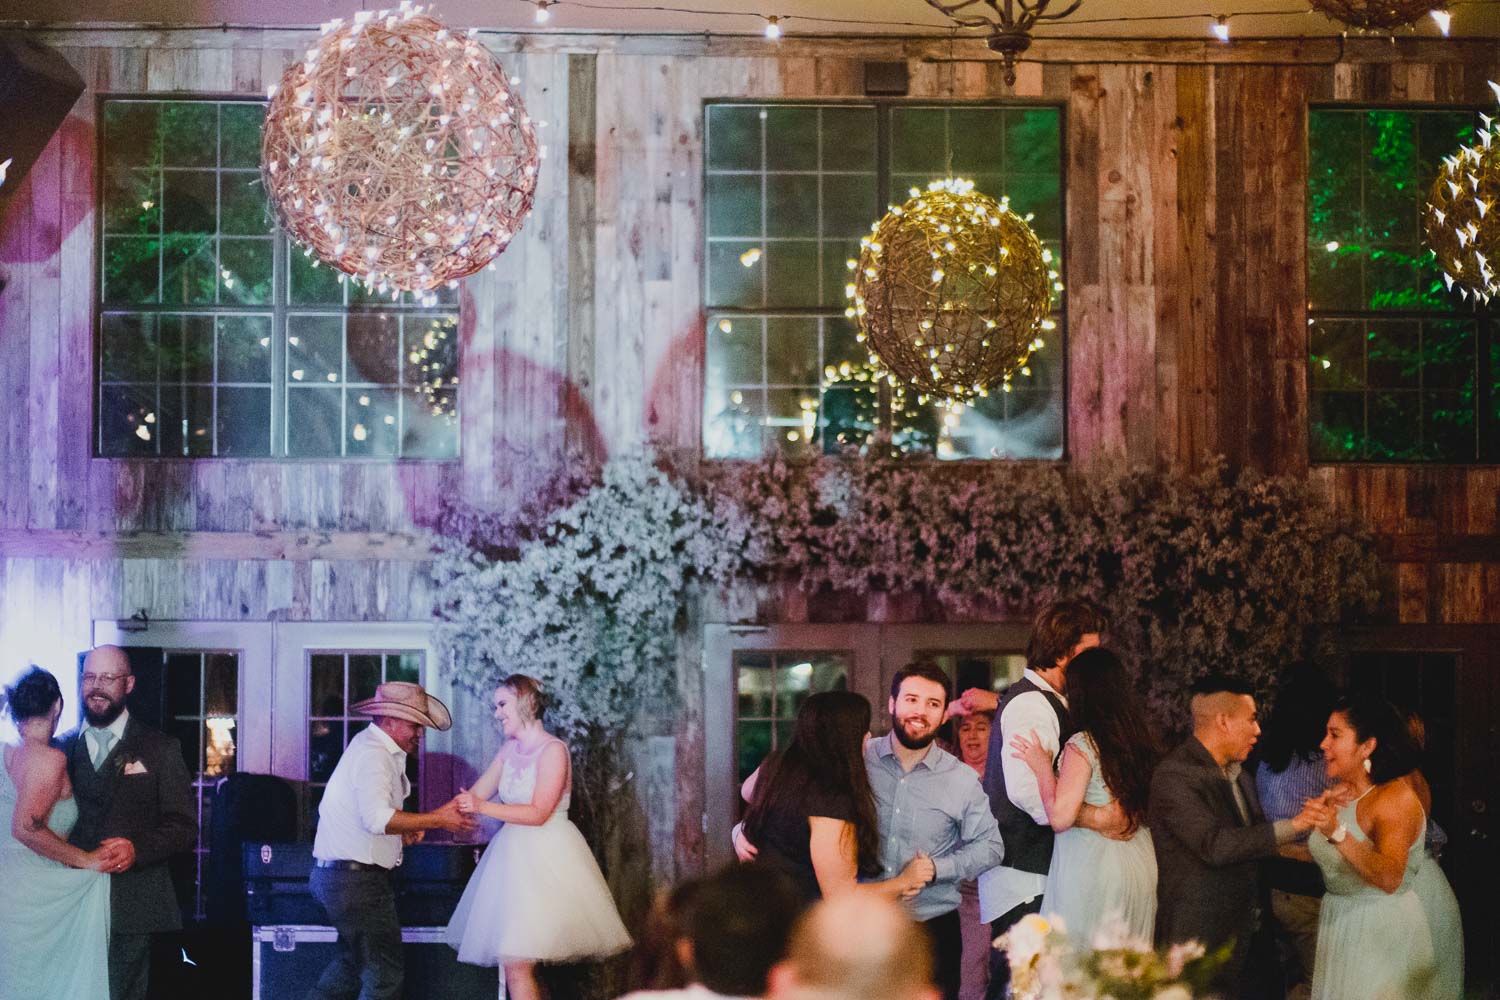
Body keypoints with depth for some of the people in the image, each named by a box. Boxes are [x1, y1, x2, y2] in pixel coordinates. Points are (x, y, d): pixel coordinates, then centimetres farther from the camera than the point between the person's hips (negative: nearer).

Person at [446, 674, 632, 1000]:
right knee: (515, 965, 5)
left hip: (546, 856, -7)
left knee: (517, 965, -14)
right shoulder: (510, 749, 11)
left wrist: (483, 807, -23)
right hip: (515, 854, 7)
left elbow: (538, 813, -17)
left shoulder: (553, 750, -11)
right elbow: (475, 795, 13)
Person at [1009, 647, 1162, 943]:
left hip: (1091, 871, -7)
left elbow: (1060, 818, -19)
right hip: (1141, 867, 7)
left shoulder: (1081, 746, -13)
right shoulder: (1141, 740, 6)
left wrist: (1043, 769, -4)